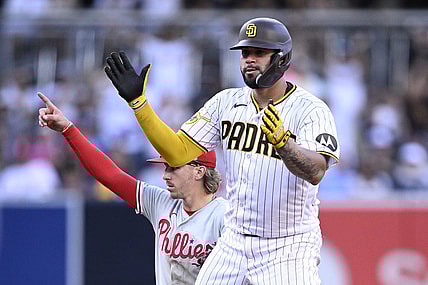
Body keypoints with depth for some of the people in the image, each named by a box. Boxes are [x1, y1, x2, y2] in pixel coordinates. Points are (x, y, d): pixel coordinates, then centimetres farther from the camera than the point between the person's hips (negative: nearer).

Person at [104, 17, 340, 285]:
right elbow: (178, 152, 2)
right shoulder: (226, 102, 6)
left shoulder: (312, 110, -11)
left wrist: (281, 141, -46)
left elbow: (315, 172, -27)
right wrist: (138, 102, -7)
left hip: (288, 250, -5)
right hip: (234, 242, 5)